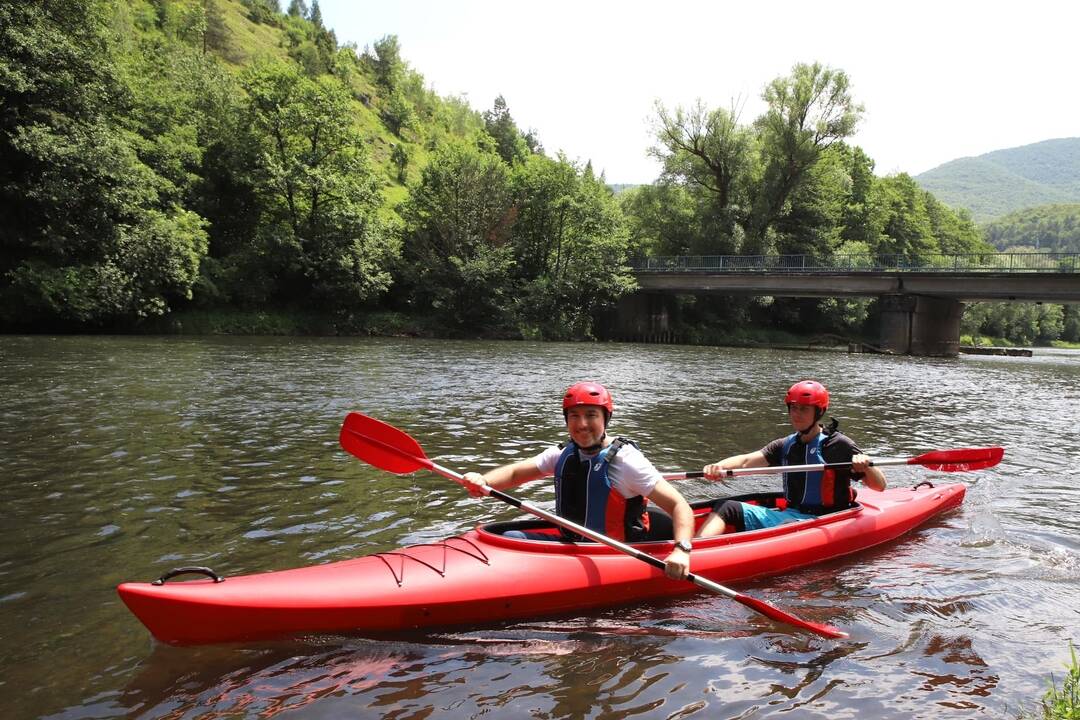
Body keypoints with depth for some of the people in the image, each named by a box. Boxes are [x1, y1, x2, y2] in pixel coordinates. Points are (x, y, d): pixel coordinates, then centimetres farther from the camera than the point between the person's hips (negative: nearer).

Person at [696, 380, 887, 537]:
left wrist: (866, 466, -26)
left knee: (789, 526, -38)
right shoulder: (785, 446, 12)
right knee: (727, 508, -11)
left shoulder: (838, 445, -3)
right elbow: (746, 461, -1)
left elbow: (880, 486, -4)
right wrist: (718, 466, -22)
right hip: (787, 514, 5)